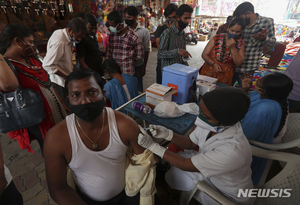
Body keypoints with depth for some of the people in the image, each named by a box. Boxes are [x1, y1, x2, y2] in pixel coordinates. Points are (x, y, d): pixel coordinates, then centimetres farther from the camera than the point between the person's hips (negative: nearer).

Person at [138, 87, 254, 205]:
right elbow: (191, 143, -5)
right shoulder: (211, 124, -23)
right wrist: (168, 135, -22)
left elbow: (187, 165, -30)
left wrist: (153, 146, -28)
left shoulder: (232, 151, -41)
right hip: (208, 167, 6)